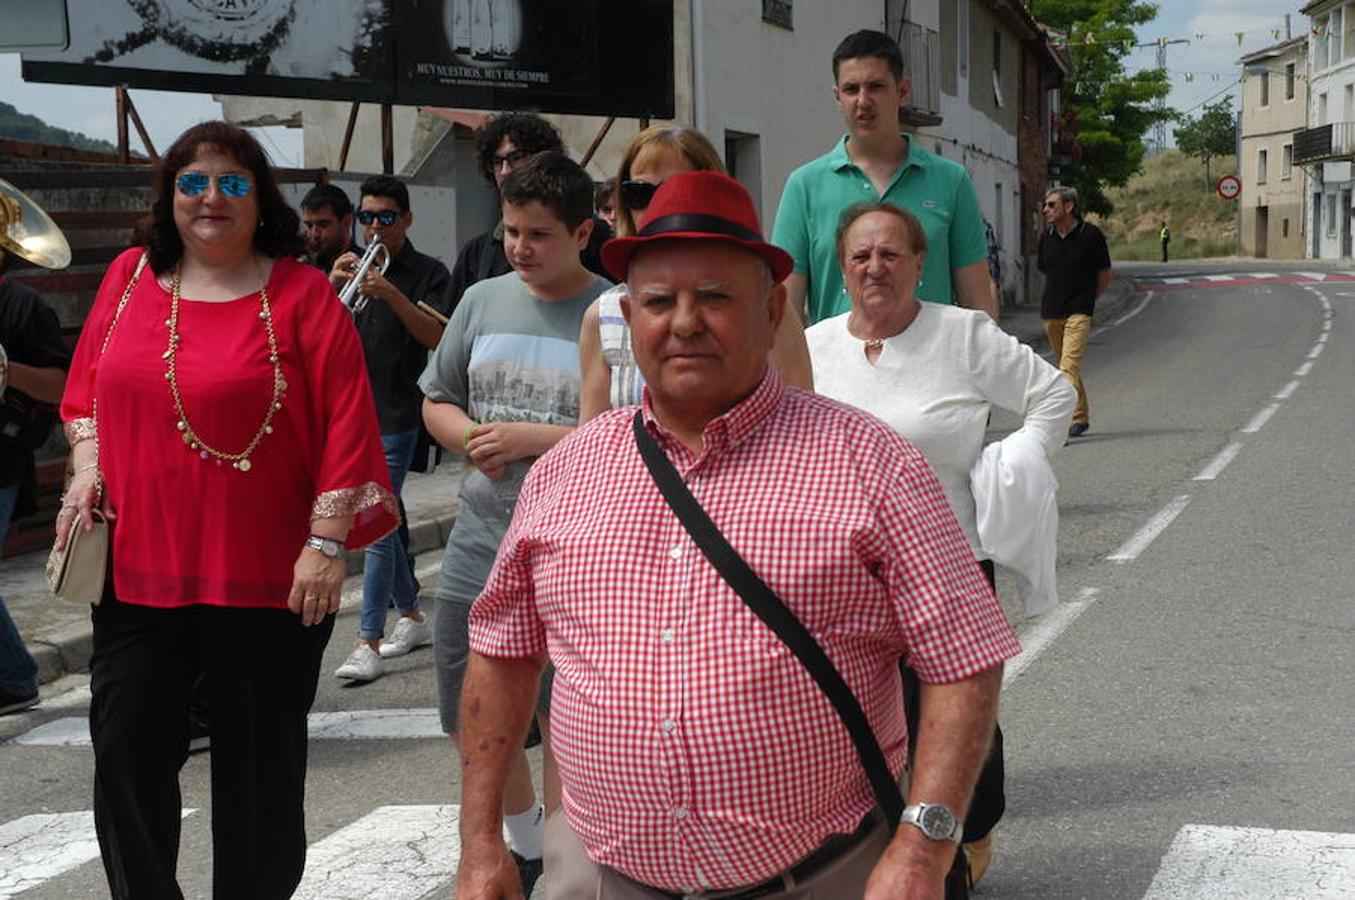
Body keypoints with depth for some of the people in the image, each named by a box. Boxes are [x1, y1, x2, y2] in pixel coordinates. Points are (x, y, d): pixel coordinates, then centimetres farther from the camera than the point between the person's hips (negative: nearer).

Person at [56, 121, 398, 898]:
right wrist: (87, 470, 2)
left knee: (260, 762, 9)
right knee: (126, 747, 4)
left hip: (267, 578, -3)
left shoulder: (300, 294, -6)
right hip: (137, 568, 4)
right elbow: (88, 387, 18)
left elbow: (347, 421, -9)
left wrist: (327, 542, -13)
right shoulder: (131, 278, 7)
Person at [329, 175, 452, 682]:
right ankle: (412, 618, 29)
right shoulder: (354, 269, 13)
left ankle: (369, 644, -11)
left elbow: (437, 336, -16)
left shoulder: (428, 273, -2)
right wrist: (334, 285, -14)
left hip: (395, 416, -6)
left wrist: (391, 294, -28)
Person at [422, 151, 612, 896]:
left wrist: (536, 437, -19)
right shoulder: (483, 300, 6)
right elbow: (437, 402, 14)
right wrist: (472, 438, -7)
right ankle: (525, 840, 42)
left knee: (565, 723, 4)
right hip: (478, 541, 6)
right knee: (469, 720, 17)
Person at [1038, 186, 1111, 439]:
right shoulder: (1046, 236, 6)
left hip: (1079, 312, -5)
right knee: (1065, 365, 12)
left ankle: (1072, 417, -22)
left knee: (1069, 365, -18)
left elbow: (1105, 274, 4)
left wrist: (1086, 298, 9)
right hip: (1051, 311, 5)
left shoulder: (1090, 234, -6)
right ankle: (1082, 416, 25)